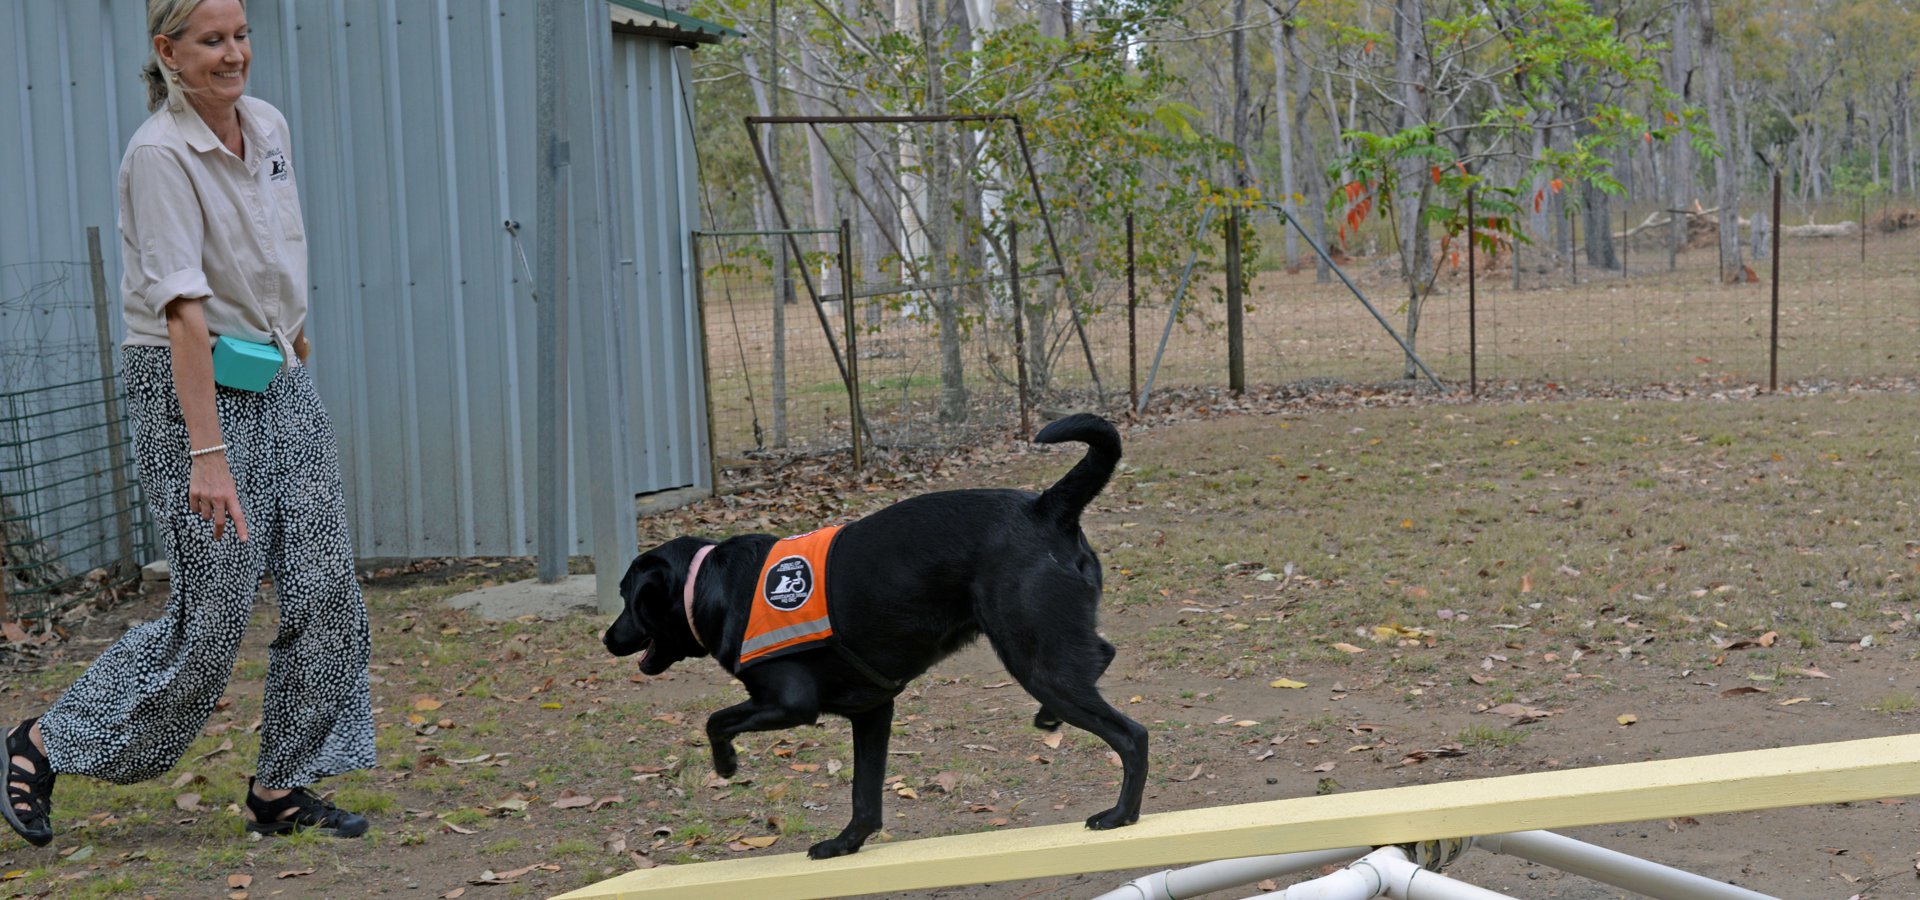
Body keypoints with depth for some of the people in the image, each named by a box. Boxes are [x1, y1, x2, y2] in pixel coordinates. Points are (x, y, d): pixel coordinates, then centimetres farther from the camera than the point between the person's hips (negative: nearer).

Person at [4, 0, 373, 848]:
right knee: (212, 613, -6)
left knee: (326, 589, 0)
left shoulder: (269, 126, 5)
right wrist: (206, 454, -30)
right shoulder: (159, 155, -19)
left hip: (281, 382, 7)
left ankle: (282, 787, 10)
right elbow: (184, 308, -26)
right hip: (188, 385, -7)